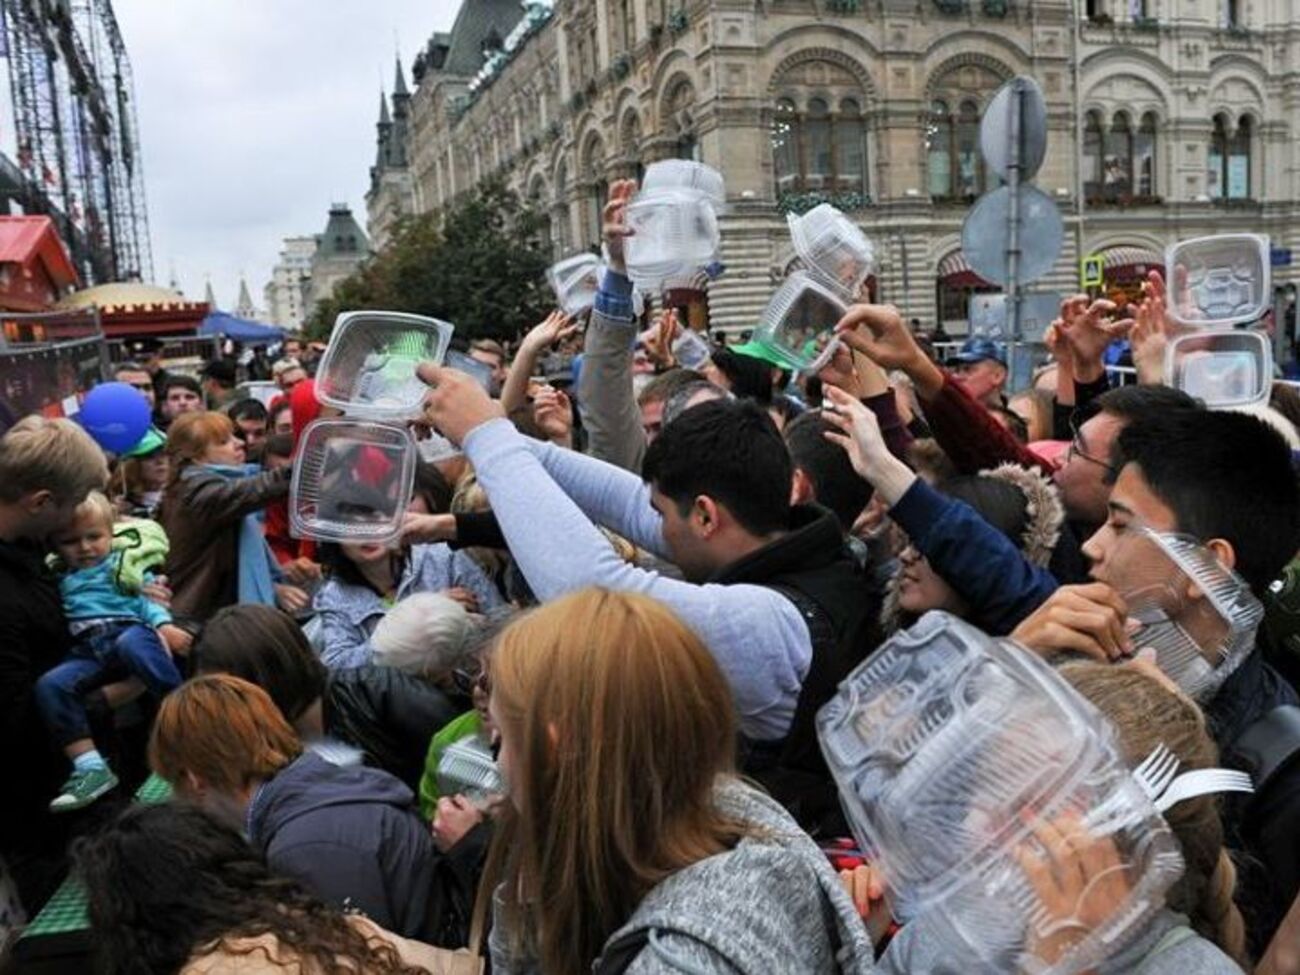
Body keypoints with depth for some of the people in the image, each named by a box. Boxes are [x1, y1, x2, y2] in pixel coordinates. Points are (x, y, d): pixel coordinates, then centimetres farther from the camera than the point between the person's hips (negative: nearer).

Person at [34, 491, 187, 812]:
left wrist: (164, 624, -9)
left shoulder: (124, 563, 22)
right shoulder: (58, 578, 32)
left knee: (133, 645, -39)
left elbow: (147, 598, 9)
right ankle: (90, 768, -30)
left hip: (129, 629, -3)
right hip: (86, 650, 3)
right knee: (50, 685, -26)